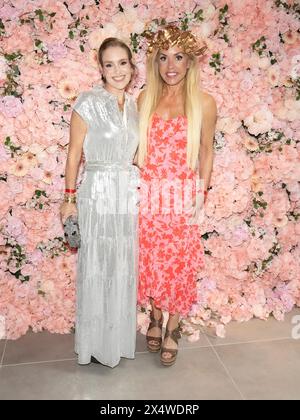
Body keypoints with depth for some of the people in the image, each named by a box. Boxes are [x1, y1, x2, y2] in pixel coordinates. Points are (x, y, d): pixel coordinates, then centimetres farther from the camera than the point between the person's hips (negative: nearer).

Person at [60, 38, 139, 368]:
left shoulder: (134, 105, 11)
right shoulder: (87, 102, -7)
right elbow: (74, 154, -5)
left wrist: (137, 187, 12)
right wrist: (69, 199, -6)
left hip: (130, 194, 6)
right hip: (98, 194, -5)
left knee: (124, 269, 14)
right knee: (97, 269, 5)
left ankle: (120, 337, 35)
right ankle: (96, 343, 26)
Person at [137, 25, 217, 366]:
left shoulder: (204, 103, -4)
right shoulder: (145, 98, 4)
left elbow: (206, 152, 2)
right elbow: (139, 146, 10)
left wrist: (201, 195, -1)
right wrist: (135, 187, 5)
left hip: (182, 196, -2)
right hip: (148, 195, 2)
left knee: (178, 264, 7)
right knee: (150, 261, 11)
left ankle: (172, 329, 28)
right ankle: (155, 319, 35)